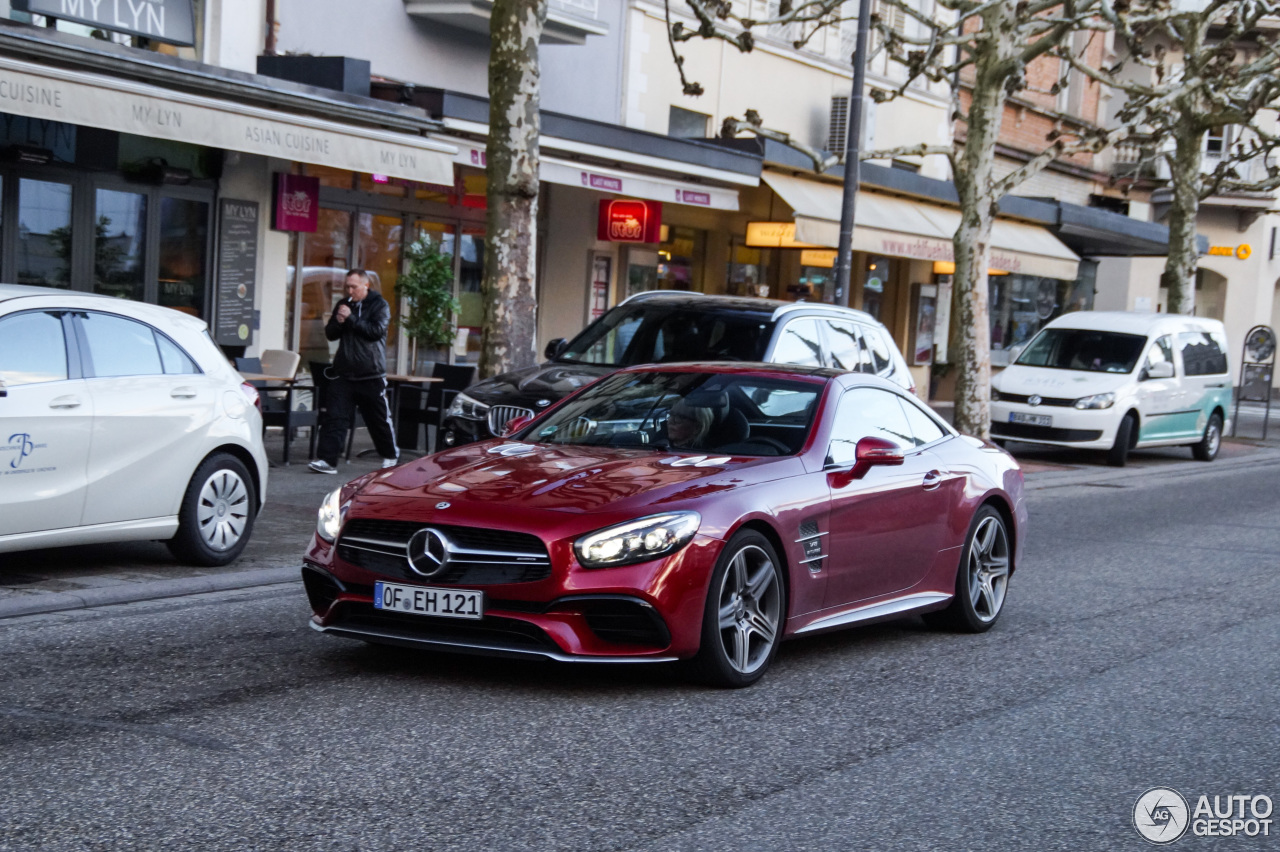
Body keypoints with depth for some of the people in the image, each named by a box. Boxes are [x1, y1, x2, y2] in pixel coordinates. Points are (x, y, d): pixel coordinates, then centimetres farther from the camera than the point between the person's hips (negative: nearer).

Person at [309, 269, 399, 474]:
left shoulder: (379, 305, -3)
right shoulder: (344, 305, 12)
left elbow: (376, 331, -17)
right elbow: (330, 334, 13)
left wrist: (351, 318, -20)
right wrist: (338, 322, -8)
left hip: (371, 375, -4)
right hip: (343, 373, 4)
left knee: (379, 419, 8)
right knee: (334, 416, -7)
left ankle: (390, 456, 28)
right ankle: (327, 460, -10)